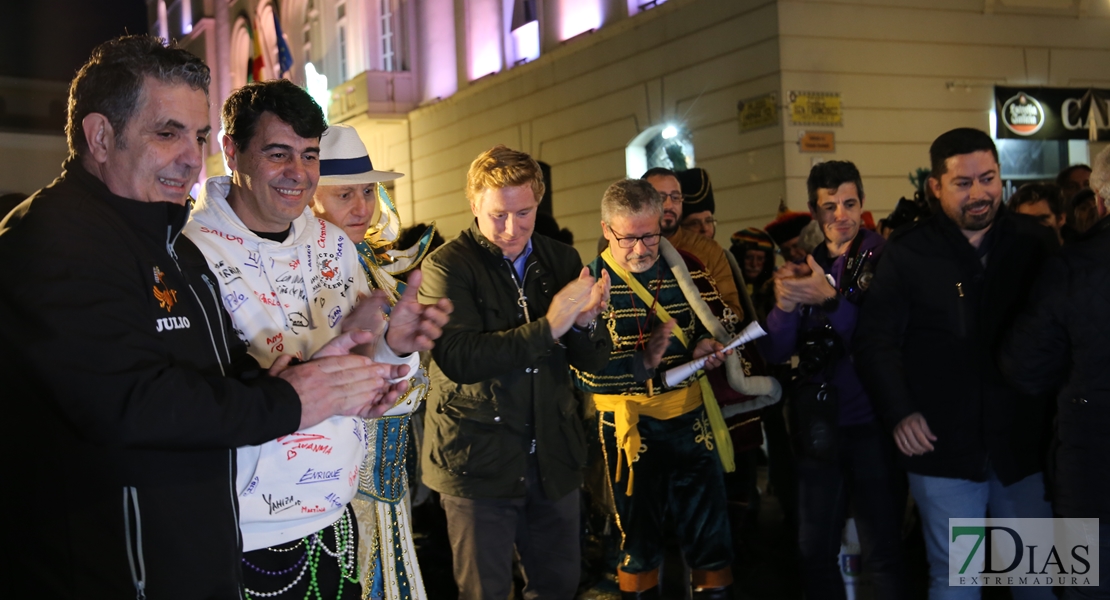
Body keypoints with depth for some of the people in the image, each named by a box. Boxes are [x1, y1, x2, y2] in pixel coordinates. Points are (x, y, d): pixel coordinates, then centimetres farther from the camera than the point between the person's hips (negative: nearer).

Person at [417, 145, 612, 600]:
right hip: (477, 459, -5)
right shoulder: (446, 267, -9)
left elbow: (594, 360, 6)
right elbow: (457, 359, -23)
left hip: (553, 456, 5)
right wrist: (547, 326, -27)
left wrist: (584, 322, -17)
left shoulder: (562, 260, 7)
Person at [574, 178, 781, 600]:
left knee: (711, 534, 11)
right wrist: (642, 363, -26)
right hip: (628, 426, -2)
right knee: (638, 537, 14)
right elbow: (584, 371, -13)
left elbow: (720, 324, 13)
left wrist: (708, 346, -10)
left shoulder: (686, 268, 1)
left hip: (692, 419, 2)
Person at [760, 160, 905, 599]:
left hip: (873, 426, -4)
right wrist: (784, 305, -18)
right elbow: (776, 353, 2)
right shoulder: (804, 269, 8)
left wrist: (831, 299, -26)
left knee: (882, 554, 4)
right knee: (814, 551, 12)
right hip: (819, 427, 4)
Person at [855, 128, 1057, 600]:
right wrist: (899, 412, -12)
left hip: (1023, 442, 2)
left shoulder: (1035, 242, 3)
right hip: (944, 447, -2)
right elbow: (876, 339, -2)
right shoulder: (906, 252, -2)